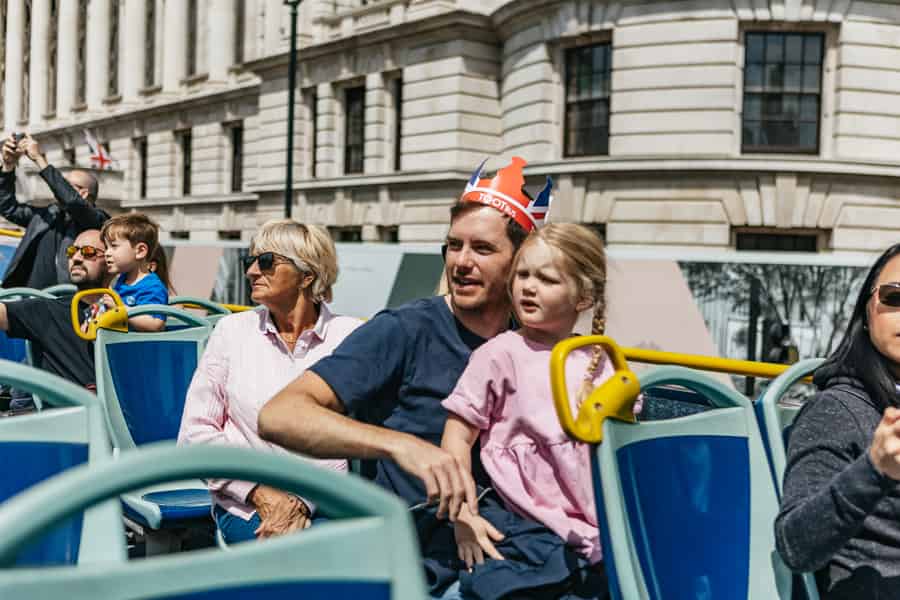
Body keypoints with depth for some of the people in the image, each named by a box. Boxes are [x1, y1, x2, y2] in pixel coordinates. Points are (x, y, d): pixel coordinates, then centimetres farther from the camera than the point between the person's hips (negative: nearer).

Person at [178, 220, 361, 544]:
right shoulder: (232, 331, 8)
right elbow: (195, 432, 5)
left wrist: (305, 504, -15)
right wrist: (260, 492, -7)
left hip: (326, 506, 0)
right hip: (246, 506, 0)